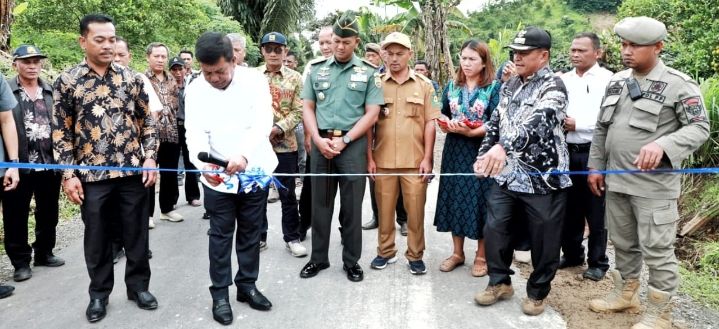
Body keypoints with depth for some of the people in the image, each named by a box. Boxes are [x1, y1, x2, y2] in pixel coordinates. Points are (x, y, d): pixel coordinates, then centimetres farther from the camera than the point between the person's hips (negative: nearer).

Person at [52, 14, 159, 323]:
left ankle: (138, 286, 27)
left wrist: (150, 158, -2)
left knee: (136, 232, 10)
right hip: (92, 175, -1)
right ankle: (99, 293, 27)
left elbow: (147, 121, 8)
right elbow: (61, 132, 0)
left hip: (133, 170, 1)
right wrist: (68, 174, -5)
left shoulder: (130, 78, 4)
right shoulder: (67, 81, -1)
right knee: (97, 236, 10)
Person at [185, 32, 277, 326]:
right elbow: (195, 133, -14)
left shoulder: (254, 80, -10)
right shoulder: (195, 90, -6)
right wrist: (203, 164, -35)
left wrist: (244, 154, -39)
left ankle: (247, 285, 30)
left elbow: (263, 122, -21)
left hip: (254, 171, 0)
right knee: (221, 236, 9)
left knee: (251, 233, 14)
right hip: (217, 176, 0)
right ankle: (220, 293, 22)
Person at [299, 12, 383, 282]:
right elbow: (307, 108, 8)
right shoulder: (316, 69, 9)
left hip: (353, 144, -2)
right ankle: (318, 258, 22)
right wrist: (318, 139, -8)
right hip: (321, 143, 2)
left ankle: (351, 261, 17)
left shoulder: (368, 72, 2)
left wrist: (343, 140, -11)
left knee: (352, 206, 4)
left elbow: (372, 113, -3)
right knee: (320, 204, 9)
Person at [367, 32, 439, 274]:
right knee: (384, 209, 9)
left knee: (415, 210, 4)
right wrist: (369, 157, 0)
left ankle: (415, 255, 19)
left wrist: (427, 158, -3)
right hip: (383, 160, 1)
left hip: (415, 160, 0)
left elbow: (430, 123, 3)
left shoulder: (424, 85, 4)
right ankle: (385, 251, 25)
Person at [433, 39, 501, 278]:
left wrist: (471, 131, -22)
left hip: (481, 153, -4)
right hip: (455, 152, 4)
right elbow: (442, 116, 15)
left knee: (479, 200, 2)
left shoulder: (494, 87, -4)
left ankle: (481, 256, 17)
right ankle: (457, 252, 22)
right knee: (455, 199, 8)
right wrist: (446, 124, -7)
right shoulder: (452, 86, 10)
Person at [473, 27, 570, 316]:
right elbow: (496, 123, 18)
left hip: (543, 178, -6)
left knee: (543, 239, 6)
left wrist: (503, 147, -46)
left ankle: (537, 292, 25)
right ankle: (500, 282, 29)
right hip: (506, 175, 7)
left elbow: (536, 123, -31)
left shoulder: (553, 87, -13)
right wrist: (484, 155, 9)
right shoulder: (510, 85, 11)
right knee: (495, 229, 10)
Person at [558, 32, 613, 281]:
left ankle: (598, 262, 17)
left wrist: (577, 123, -16)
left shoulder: (608, 79, -6)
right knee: (569, 208, 14)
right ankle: (572, 254, 29)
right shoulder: (563, 79, 11)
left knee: (596, 211, 4)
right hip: (567, 152, 5)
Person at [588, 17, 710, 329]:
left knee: (657, 250, 1)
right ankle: (625, 294, 36)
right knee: (622, 243, 18)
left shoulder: (678, 84, -9)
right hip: (615, 180, 6)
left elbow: (700, 127, -12)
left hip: (654, 185, -6)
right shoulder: (617, 82, 10)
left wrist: (662, 145, -28)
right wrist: (595, 166, 12)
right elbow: (601, 129, 15)